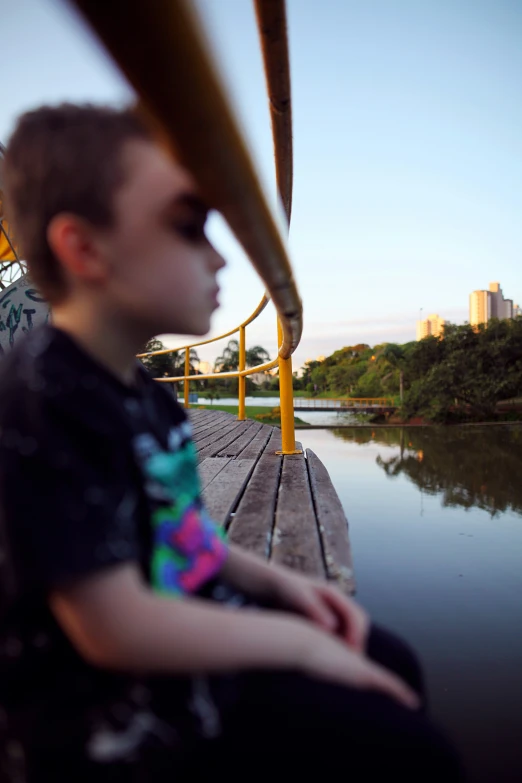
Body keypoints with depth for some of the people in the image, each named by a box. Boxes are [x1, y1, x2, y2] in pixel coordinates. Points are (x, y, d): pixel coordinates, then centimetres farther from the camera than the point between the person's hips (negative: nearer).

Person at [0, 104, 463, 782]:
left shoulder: (138, 388, 6)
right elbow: (113, 626, -26)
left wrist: (277, 582, 3)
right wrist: (299, 643, -17)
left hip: (187, 629, 9)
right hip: (104, 706, -9)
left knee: (393, 665, 13)